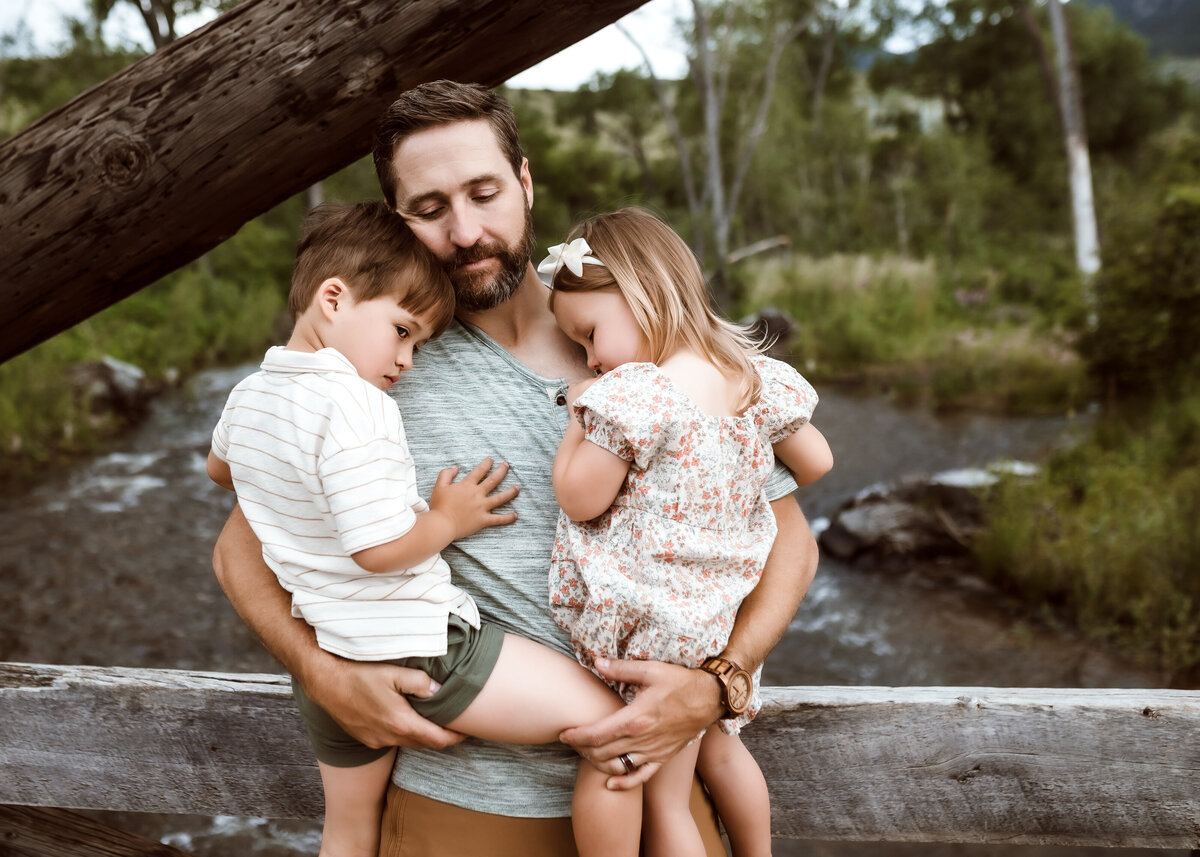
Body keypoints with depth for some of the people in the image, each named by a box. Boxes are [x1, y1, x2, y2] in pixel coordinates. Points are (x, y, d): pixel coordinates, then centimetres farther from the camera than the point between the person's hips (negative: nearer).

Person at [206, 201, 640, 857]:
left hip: (327, 656, 10)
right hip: (415, 649, -10)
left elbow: (220, 468, 30)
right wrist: (449, 519, -8)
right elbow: (381, 548, -26)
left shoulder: (247, 395, 7)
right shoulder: (354, 405, -22)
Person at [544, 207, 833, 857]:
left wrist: (579, 417, -3)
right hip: (726, 616, 7)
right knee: (721, 753, 31)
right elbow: (815, 462, 9)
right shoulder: (756, 378, -3)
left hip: (655, 628, -7)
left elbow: (580, 499, -16)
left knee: (663, 797, 10)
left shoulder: (632, 397, -24)